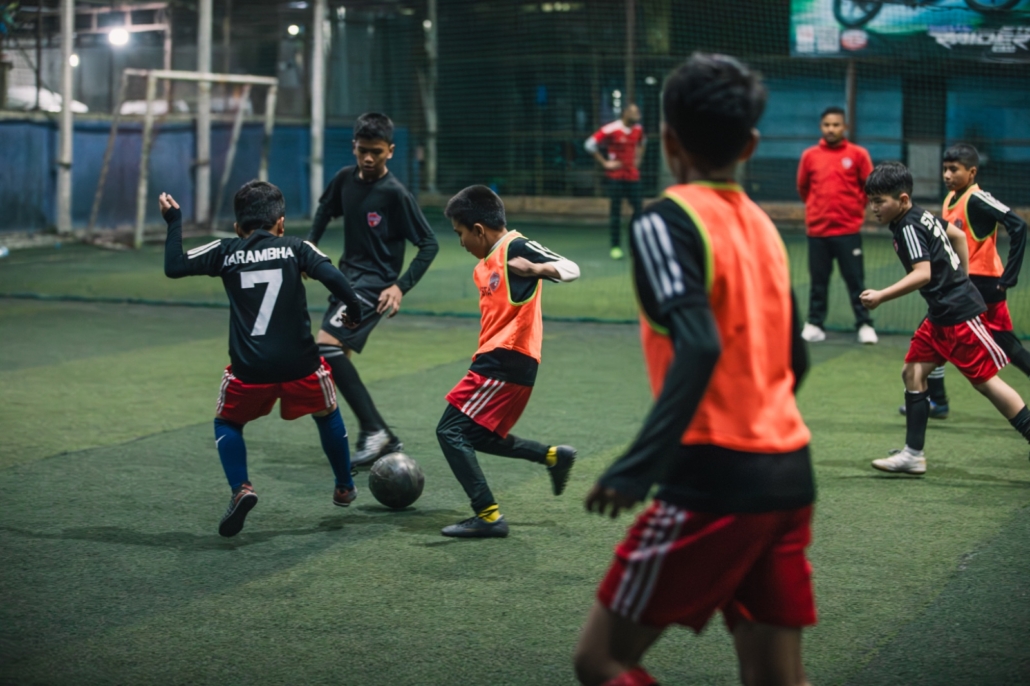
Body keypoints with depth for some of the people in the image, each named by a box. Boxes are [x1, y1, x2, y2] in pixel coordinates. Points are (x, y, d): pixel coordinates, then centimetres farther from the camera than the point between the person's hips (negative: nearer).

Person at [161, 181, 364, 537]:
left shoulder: (225, 252, 3)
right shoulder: (294, 247, 2)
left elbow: (174, 266, 2)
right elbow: (332, 277, -10)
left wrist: (173, 221, 14)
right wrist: (354, 311, 5)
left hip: (249, 370, 0)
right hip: (301, 365, 1)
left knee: (227, 423, 23)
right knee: (327, 414, 28)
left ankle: (241, 489, -1)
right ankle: (345, 488, 39)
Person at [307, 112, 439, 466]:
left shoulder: (395, 194, -15)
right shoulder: (345, 178, 3)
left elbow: (429, 244, -10)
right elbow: (325, 208, 25)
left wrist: (401, 287, -18)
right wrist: (309, 245, 10)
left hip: (375, 284, -8)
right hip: (347, 276, 8)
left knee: (327, 345, -24)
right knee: (335, 357, 10)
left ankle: (373, 430, -20)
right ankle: (383, 439, 20)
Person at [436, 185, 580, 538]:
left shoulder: (517, 248, -11)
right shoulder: (485, 265, 16)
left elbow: (571, 269, -20)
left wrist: (537, 268, -39)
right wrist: (482, 361, 22)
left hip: (508, 362, -10)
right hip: (494, 361, 10)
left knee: (451, 431, -11)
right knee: (481, 436, 19)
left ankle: (488, 516, -10)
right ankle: (554, 456, 27)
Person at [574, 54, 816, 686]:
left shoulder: (667, 222, -9)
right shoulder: (763, 226, 13)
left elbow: (699, 348, -23)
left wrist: (638, 467, -26)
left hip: (715, 485, -7)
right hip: (789, 477, 7)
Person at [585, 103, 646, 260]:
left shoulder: (638, 129, 6)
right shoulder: (611, 129, -13)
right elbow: (590, 144, -11)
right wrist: (604, 163, -9)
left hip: (633, 175, 5)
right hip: (615, 176, -5)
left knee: (638, 208, 0)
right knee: (615, 211, -1)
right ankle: (616, 246, 5)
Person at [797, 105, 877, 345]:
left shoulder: (858, 154, -1)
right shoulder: (809, 155, 4)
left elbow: (869, 186, 7)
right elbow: (803, 187, 17)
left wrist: (856, 207, 7)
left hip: (848, 229, -2)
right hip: (817, 229, 2)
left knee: (855, 279, 0)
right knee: (818, 280, 7)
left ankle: (864, 325, 6)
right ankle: (815, 325, 14)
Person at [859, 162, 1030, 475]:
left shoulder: (908, 228, -18)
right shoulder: (923, 216, 9)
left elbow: (922, 274, -30)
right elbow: (958, 235, 22)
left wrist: (881, 296, -33)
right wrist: (961, 279, 26)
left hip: (960, 314, -10)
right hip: (940, 316, 10)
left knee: (985, 380, -3)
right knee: (913, 373, 5)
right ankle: (913, 455, 7)